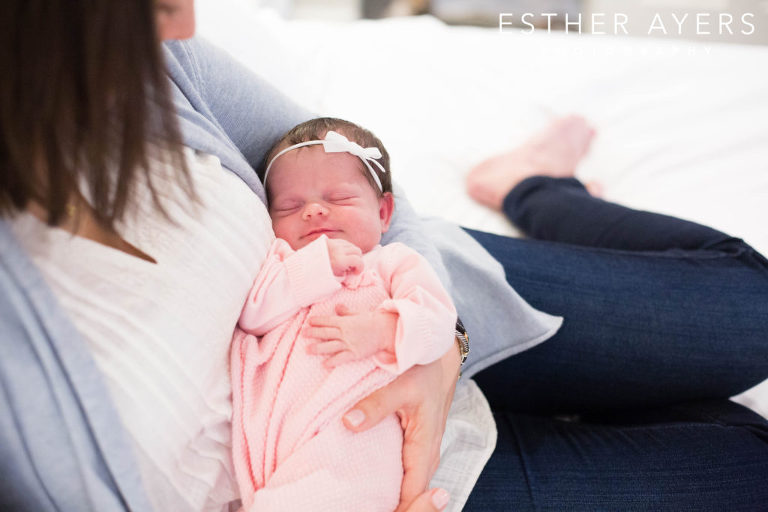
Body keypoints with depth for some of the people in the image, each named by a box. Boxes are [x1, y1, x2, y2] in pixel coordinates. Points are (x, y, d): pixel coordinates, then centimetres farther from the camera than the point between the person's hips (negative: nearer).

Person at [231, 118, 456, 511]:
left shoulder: (396, 263, 18)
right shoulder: (279, 266, 23)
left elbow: (437, 320, 3)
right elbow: (250, 312, 3)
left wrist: (381, 330, -16)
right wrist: (317, 265, -5)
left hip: (352, 431, -3)